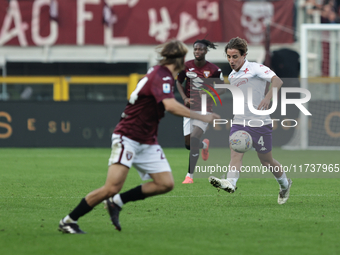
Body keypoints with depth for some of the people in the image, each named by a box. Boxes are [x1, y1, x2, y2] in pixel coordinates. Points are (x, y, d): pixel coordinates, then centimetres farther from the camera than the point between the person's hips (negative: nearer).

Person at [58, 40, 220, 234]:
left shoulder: (163, 74, 10)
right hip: (128, 137, -10)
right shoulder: (162, 76, -19)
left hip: (147, 142, 10)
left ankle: (117, 202, 5)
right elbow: (171, 106, -36)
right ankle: (68, 221, -3)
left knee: (166, 184, -5)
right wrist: (201, 117, -31)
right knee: (112, 188, -17)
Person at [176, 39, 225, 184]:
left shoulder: (214, 70, -7)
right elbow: (179, 82, 13)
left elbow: (222, 88, 4)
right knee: (188, 144, 3)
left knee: (194, 139, -20)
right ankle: (204, 145, 41)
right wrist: (185, 98, -2)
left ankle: (190, 175, -14)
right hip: (189, 108, 4)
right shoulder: (186, 66, -1)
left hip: (204, 109, -4)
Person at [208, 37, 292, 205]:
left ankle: (285, 184, 32)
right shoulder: (231, 76, 13)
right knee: (235, 153, -20)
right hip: (239, 123, 5)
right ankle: (230, 183, -40)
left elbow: (277, 81, -25)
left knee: (266, 161, 7)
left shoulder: (255, 68, -9)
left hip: (260, 123, -5)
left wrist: (268, 97, -41)